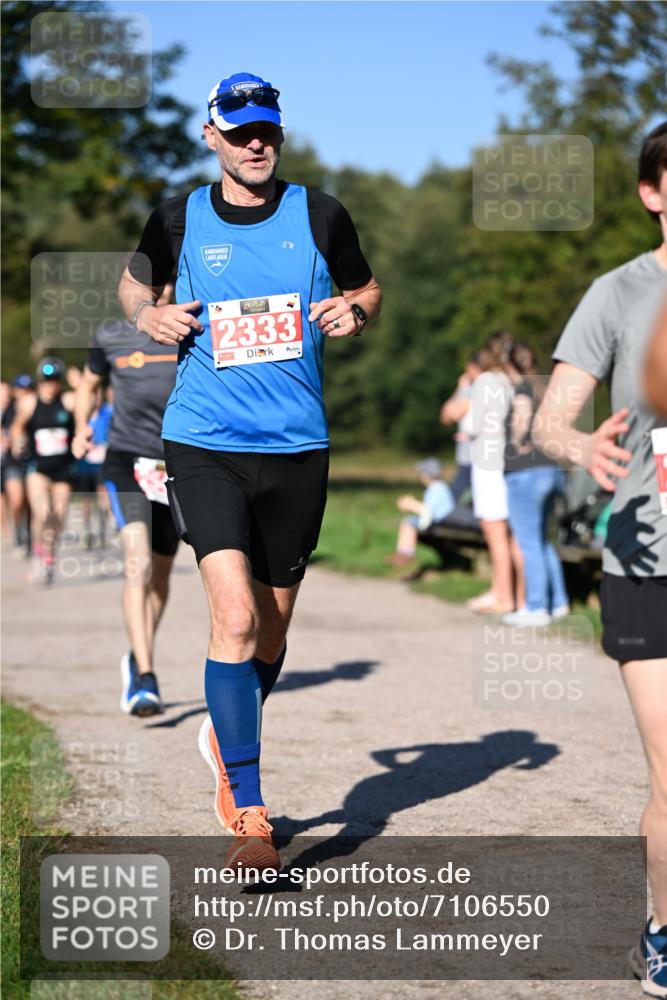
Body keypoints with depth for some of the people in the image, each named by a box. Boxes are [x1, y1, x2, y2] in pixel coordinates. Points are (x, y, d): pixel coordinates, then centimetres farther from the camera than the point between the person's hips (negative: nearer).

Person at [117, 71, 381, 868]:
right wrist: (148, 315, -1)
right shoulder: (180, 221, 3)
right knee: (236, 616, -17)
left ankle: (227, 738, 44)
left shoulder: (319, 216, 4)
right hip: (203, 444, -2)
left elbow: (367, 289, 18)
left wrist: (354, 312, -4)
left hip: (297, 448, 2)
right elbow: (134, 280, 20)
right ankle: (250, 817, -11)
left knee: (273, 628, 12)